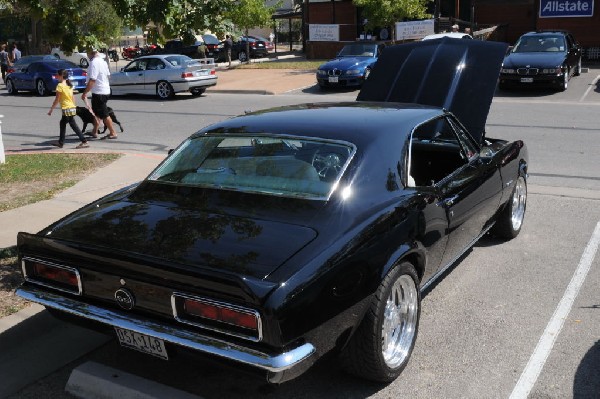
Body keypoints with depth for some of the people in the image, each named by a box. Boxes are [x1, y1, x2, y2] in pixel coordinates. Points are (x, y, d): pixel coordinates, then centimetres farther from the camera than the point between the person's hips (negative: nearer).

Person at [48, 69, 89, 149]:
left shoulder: (60, 85, -12)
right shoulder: (69, 85, 11)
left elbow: (57, 100, -11)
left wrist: (51, 109, -4)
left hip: (67, 109, -8)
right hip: (72, 108, 8)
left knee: (73, 125, -4)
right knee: (62, 123, 17)